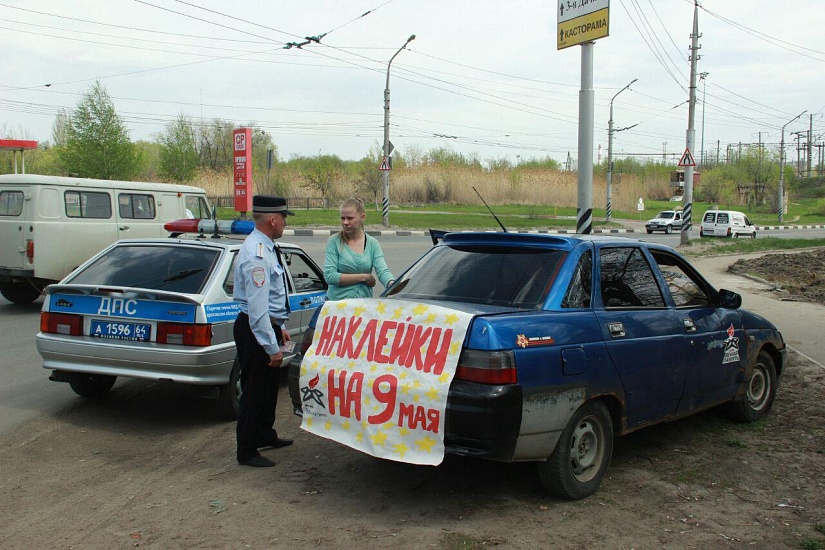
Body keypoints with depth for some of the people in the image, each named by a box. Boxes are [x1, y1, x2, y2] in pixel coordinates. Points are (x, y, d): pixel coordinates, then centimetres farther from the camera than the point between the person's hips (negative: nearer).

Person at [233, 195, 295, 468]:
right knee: (254, 390, 1)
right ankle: (247, 452, 14)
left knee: (268, 386, 24)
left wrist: (279, 328, 21)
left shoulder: (265, 248, 9)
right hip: (255, 330, -10)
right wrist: (273, 347, -24)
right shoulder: (257, 255, -24)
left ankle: (265, 434, 42)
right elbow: (257, 307, -27)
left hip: (268, 325, 10)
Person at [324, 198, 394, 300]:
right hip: (338, 300, -3)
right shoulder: (334, 241, 1)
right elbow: (329, 276, -7)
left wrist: (392, 284, -26)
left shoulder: (373, 244, 9)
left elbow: (383, 271, -4)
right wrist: (364, 277, -5)